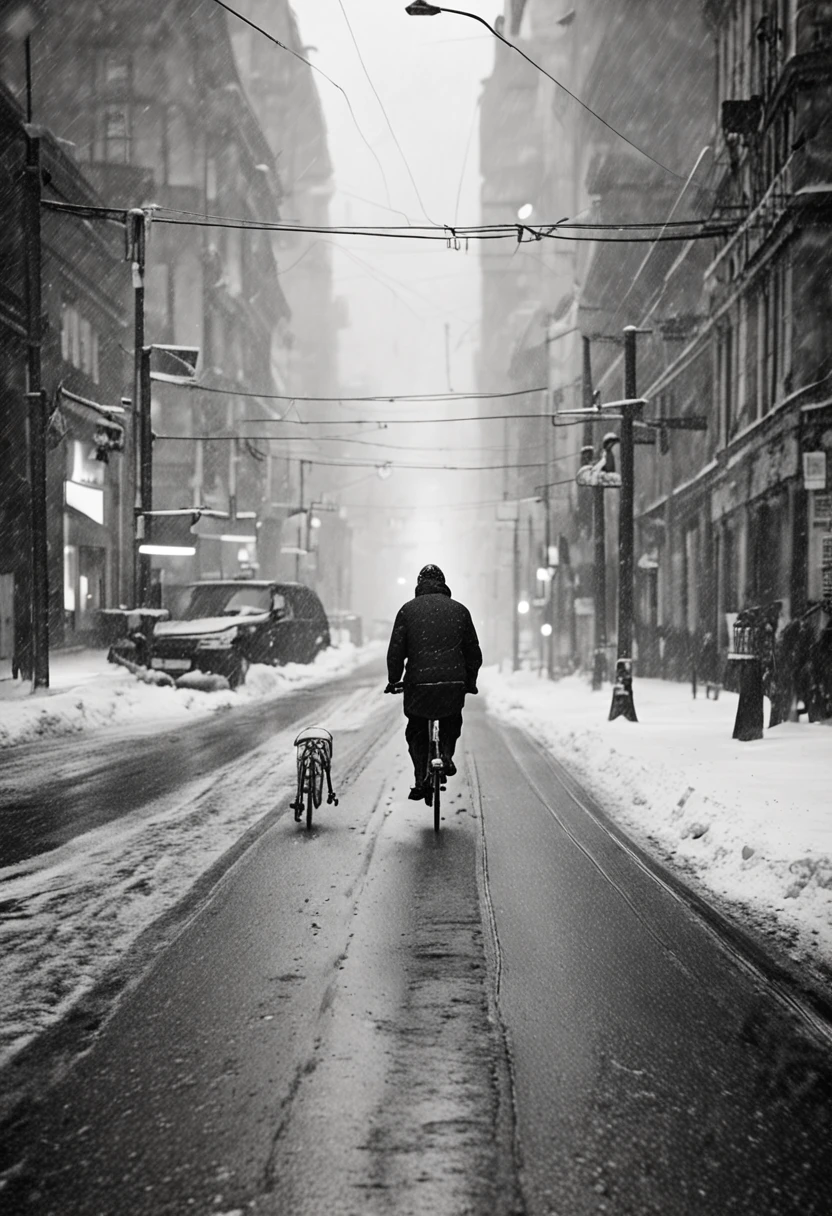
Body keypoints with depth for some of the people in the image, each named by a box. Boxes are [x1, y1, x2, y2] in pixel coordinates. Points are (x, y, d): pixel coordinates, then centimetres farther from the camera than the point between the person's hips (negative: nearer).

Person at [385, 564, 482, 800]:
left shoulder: (408, 609, 4)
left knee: (416, 730, 15)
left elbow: (396, 650, 0)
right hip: (454, 681, 1)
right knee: (452, 720, 29)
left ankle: (421, 780, 4)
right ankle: (446, 754, 7)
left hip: (418, 682, -1)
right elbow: (473, 650, 12)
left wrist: (394, 680, 12)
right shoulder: (459, 610, 9)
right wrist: (470, 681, 23)